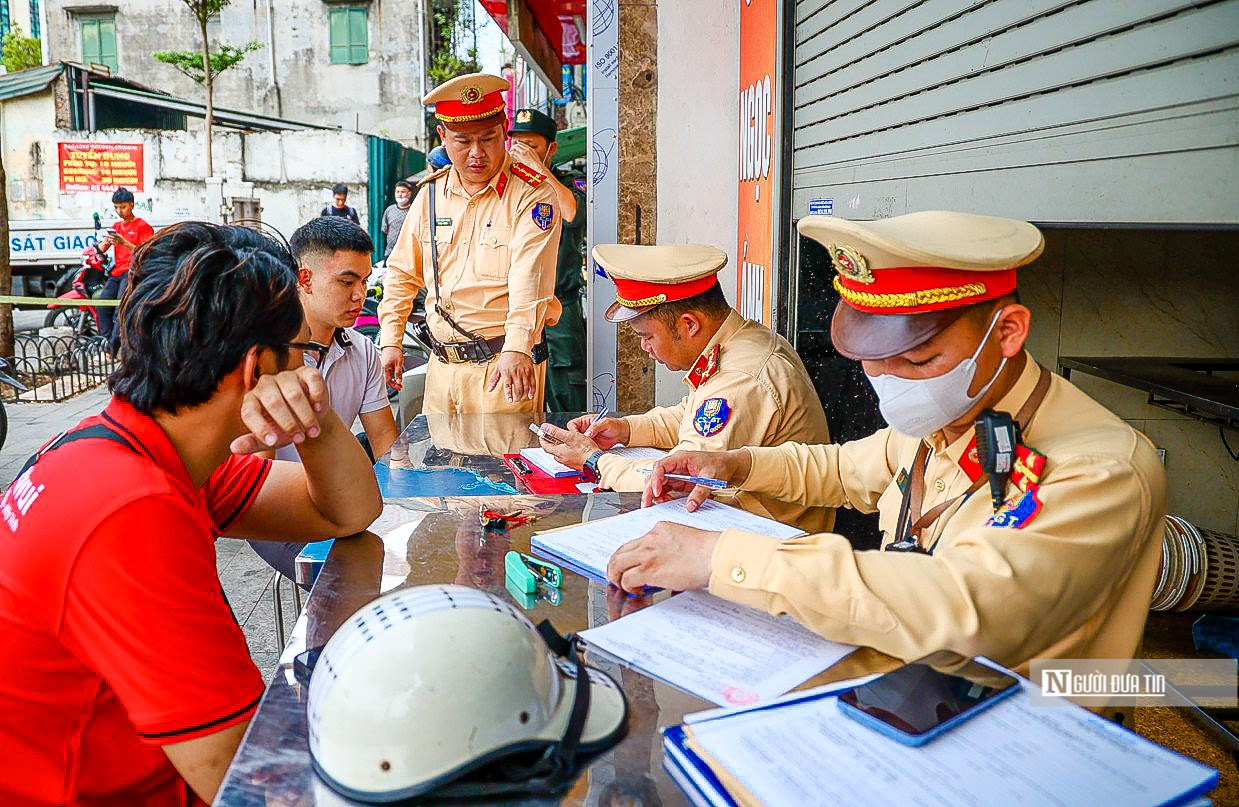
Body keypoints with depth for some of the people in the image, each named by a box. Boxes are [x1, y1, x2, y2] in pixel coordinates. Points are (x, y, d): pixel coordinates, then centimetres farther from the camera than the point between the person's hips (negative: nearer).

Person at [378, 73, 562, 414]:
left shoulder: (532, 195, -9)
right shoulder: (431, 193, 9)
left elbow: (530, 280, -23)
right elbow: (402, 273, 15)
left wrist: (516, 349, -35)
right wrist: (390, 341, 7)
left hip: (505, 364, -5)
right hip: (441, 365, 5)